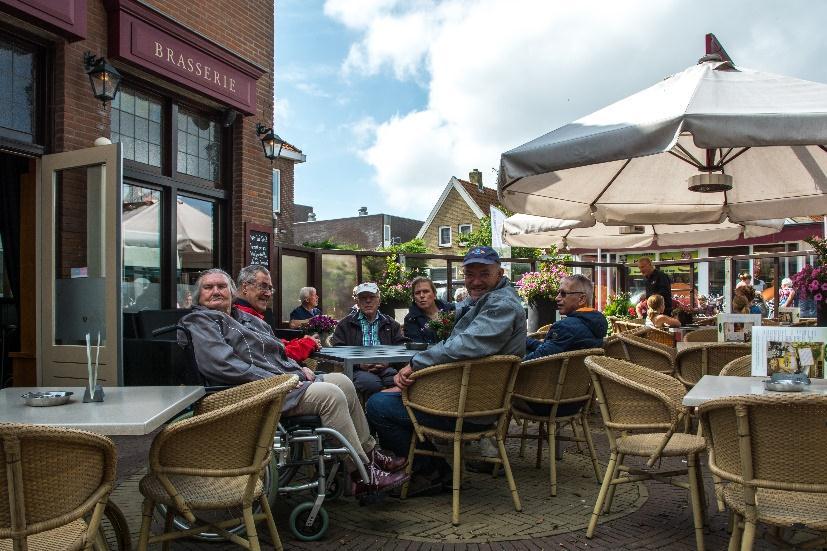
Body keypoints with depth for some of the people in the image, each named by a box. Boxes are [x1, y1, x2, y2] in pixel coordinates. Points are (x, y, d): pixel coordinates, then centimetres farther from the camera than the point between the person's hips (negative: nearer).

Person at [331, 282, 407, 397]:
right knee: (371, 382, -36)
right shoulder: (345, 325, 19)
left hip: (385, 367, 1)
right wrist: (359, 364, -11)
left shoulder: (391, 324, 25)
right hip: (358, 370, -1)